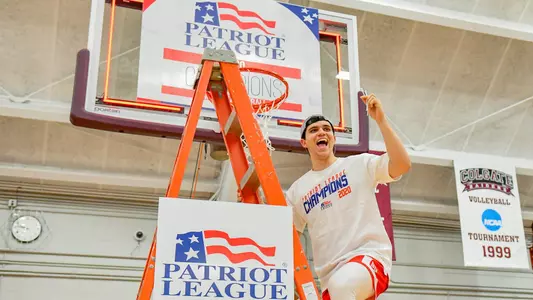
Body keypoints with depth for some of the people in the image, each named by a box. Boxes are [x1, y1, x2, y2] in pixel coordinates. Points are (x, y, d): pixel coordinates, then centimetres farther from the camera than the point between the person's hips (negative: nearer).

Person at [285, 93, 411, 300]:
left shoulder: (359, 164, 5)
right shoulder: (297, 190, 14)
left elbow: (402, 165, -12)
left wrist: (380, 120, -16)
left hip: (369, 255, -5)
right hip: (330, 275, 5)